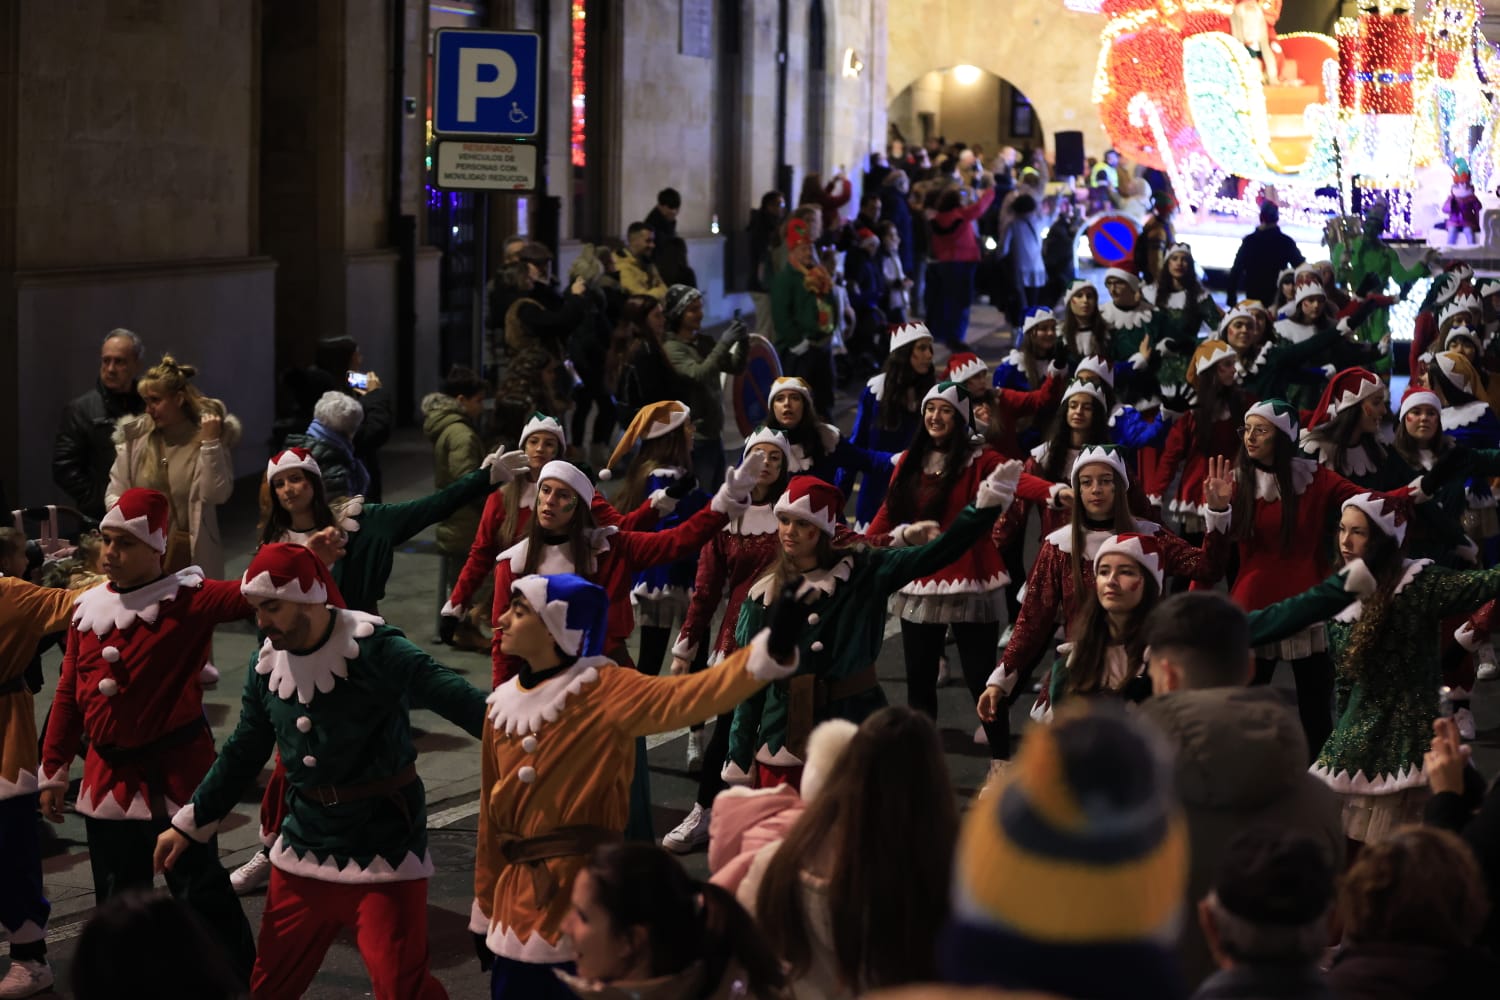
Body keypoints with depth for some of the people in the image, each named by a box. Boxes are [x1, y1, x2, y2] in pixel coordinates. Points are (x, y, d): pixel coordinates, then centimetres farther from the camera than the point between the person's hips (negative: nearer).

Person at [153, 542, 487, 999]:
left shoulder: (372, 648, -19)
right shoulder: (267, 663, 1)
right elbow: (243, 753, 13)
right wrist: (189, 824, 16)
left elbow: (451, 695, -30)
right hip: (305, 845, 7)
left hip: (383, 846, -6)